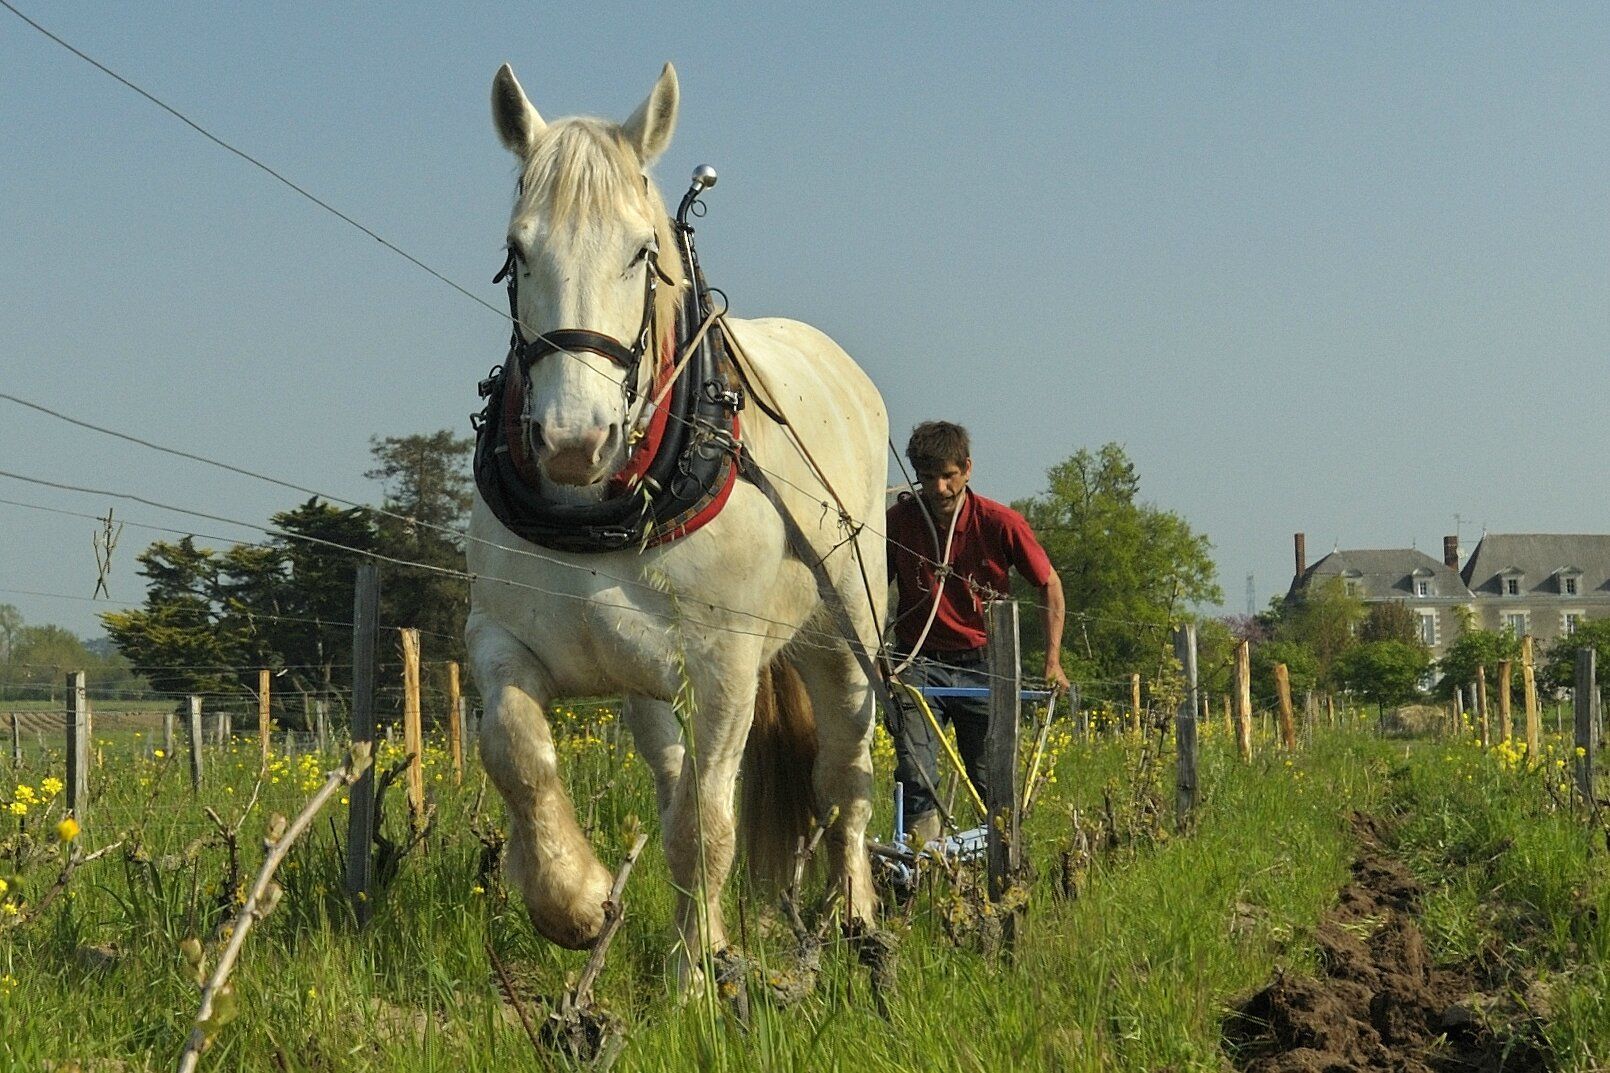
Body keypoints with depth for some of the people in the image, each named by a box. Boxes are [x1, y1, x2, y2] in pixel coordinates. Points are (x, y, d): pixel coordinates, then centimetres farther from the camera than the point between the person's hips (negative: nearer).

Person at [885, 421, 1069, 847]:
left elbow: (1050, 585, 3)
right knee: (915, 776, -14)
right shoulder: (899, 520, -7)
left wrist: (1053, 661, -2)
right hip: (919, 662, 0)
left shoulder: (1001, 523, -9)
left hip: (981, 663, 0)